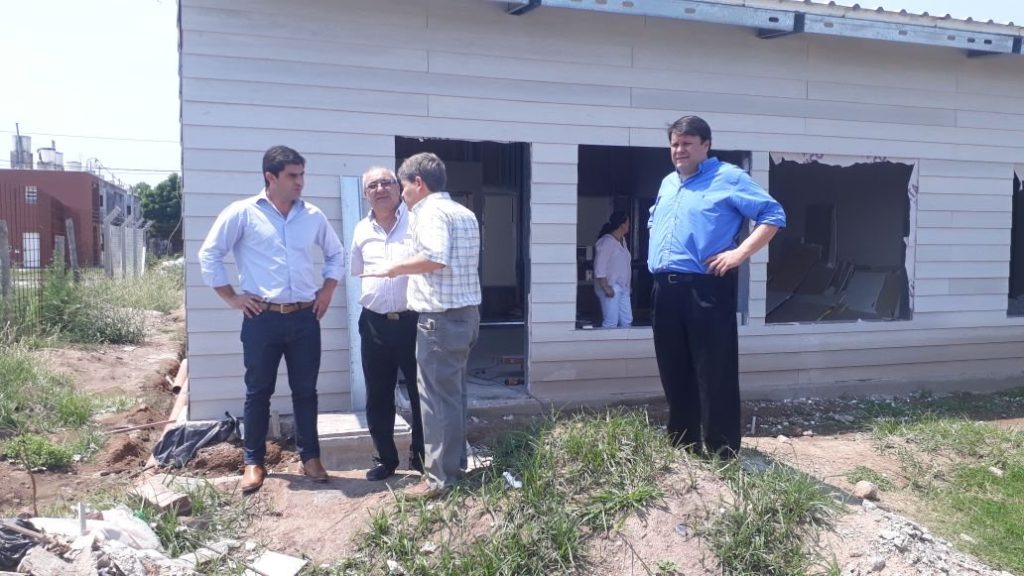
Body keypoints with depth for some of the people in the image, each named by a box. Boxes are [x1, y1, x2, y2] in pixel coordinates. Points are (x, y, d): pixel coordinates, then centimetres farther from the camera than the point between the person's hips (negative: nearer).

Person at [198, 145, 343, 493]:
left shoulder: (313, 216, 7)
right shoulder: (242, 213, -4)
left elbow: (336, 254, 21)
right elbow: (209, 254, -1)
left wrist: (327, 291, 11)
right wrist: (231, 297, -3)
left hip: (305, 318, 3)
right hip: (262, 319, -3)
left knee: (305, 390, 9)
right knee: (258, 392, 6)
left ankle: (310, 457, 21)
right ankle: (254, 462, 19)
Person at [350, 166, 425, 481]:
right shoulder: (362, 230, 10)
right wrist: (375, 293, 14)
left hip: (414, 321, -4)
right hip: (375, 324, 4)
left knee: (421, 392, 6)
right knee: (378, 397, 11)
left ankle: (421, 455, 22)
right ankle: (386, 459, 26)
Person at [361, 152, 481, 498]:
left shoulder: (432, 211, -12)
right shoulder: (464, 213, 16)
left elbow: (435, 259, -28)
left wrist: (395, 269, -15)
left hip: (441, 317, -9)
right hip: (465, 312, 10)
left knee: (437, 396, -3)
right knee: (453, 393, 16)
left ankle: (440, 477, 3)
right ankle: (455, 463, 25)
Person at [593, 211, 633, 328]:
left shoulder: (622, 241, 14)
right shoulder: (606, 242, -14)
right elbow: (599, 269, -19)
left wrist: (627, 286, 16)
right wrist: (606, 288, -22)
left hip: (623, 289, 9)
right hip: (611, 289, -9)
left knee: (627, 321, 9)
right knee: (611, 323, -9)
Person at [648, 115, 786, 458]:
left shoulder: (729, 178, -2)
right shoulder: (668, 183, 21)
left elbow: (773, 215, -7)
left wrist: (740, 253, -16)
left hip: (706, 288, -7)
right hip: (665, 288, 7)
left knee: (715, 371, -5)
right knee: (674, 369, 13)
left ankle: (722, 448, 4)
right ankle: (682, 439, 26)